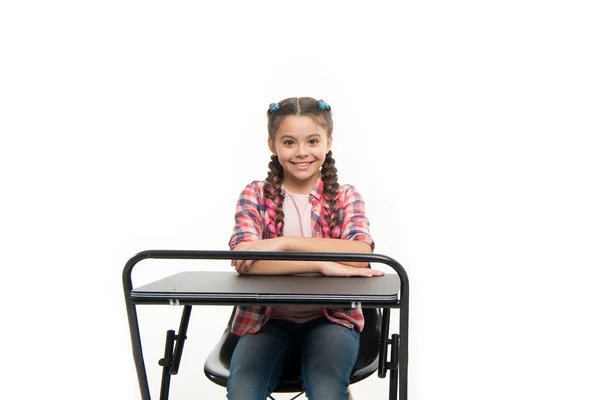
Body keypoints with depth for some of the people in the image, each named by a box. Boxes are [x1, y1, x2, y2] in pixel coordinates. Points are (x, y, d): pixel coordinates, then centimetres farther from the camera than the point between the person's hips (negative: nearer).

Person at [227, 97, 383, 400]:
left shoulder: (345, 197, 2)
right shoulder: (255, 195, 1)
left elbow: (361, 254, -18)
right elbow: (244, 259, -18)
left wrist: (284, 243, -24)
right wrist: (322, 264, -26)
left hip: (330, 317, 0)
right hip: (267, 318, 1)